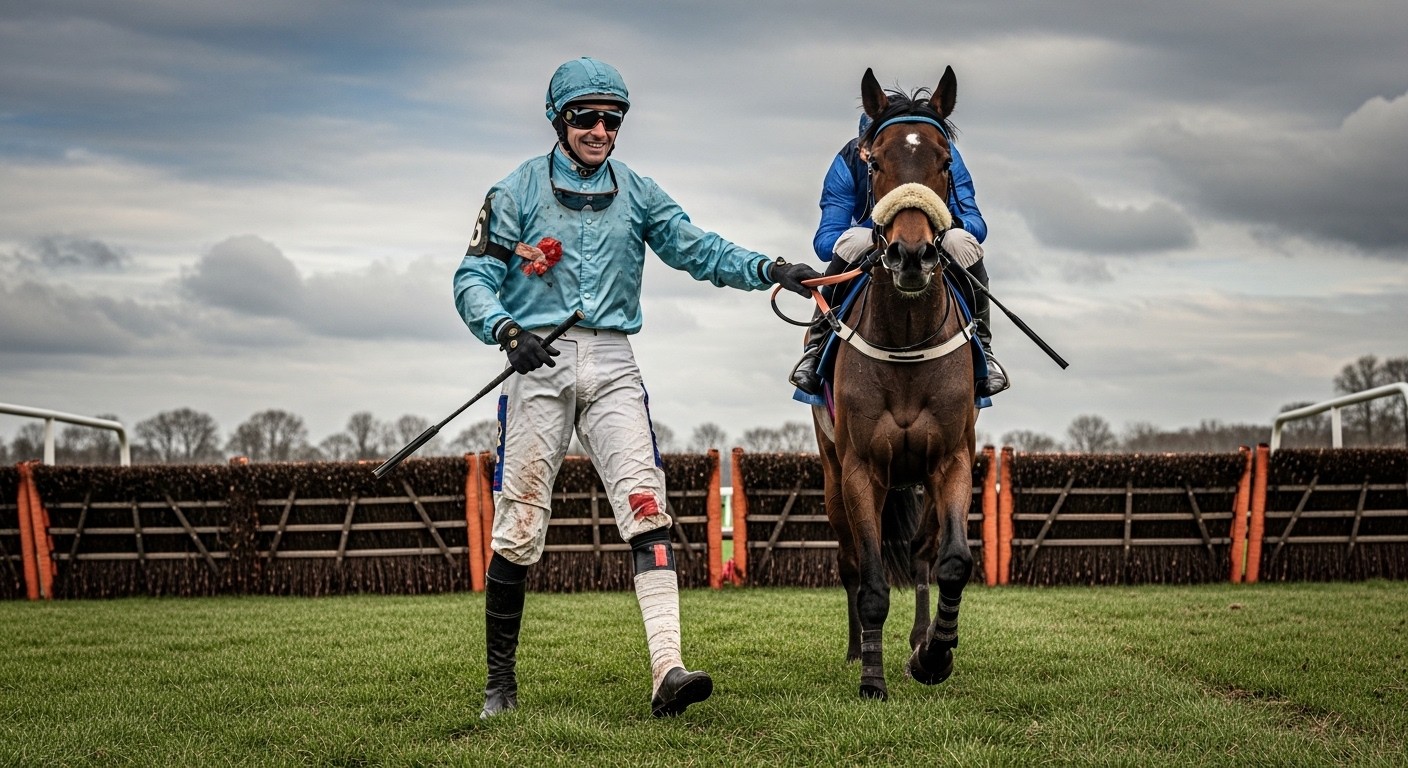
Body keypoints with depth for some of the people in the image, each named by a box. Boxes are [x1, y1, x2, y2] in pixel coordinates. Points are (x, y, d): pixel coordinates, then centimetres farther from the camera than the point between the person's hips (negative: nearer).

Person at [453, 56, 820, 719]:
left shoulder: (636, 193, 11)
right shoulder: (516, 193, 3)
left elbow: (700, 251, 5)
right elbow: (473, 279, 0)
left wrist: (772, 271, -11)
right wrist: (506, 330, -19)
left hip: (611, 365, 2)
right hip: (538, 363, -2)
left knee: (646, 506, -13)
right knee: (519, 524, 0)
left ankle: (666, 670, -21)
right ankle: (499, 680, 13)